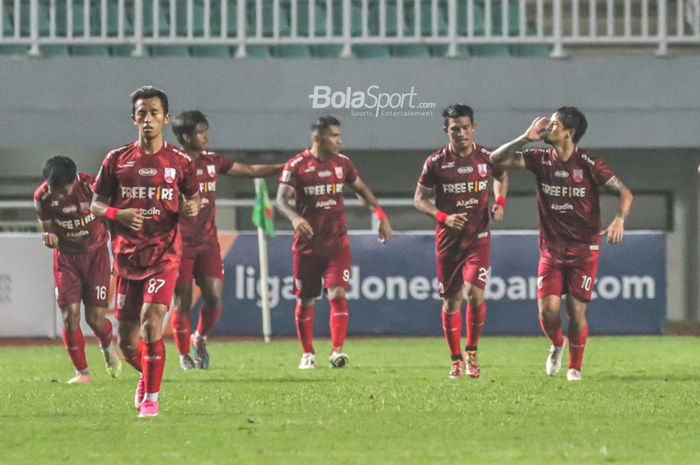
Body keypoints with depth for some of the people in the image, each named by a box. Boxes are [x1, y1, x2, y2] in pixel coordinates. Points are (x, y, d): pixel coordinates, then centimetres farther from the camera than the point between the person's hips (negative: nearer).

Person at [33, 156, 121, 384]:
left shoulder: (91, 187, -23)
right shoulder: (42, 197, -16)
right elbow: (48, 229, -3)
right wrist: (49, 237, -28)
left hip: (95, 254, -1)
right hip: (66, 256, 1)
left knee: (96, 318, -5)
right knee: (70, 315, -10)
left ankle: (107, 348, 30)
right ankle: (82, 371, 6)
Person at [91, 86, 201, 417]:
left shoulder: (180, 162, 3)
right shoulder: (117, 160, 4)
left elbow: (193, 196, 16)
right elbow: (96, 204, 8)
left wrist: (192, 207, -8)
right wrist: (118, 214, -13)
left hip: (164, 255, -2)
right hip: (127, 257, 2)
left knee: (151, 323, -20)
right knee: (126, 341, 5)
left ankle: (151, 398, -10)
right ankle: (146, 375, 38)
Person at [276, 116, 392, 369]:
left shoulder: (342, 163, 5)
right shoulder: (297, 165, -7)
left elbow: (361, 189, 19)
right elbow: (281, 199, -15)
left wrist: (381, 215, 11)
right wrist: (294, 217, -35)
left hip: (337, 243, 2)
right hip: (307, 243, -2)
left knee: (337, 294, -15)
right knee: (305, 300, 6)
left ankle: (337, 351, -18)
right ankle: (307, 354, 21)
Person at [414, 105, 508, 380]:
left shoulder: (486, 158, 0)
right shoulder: (436, 163, -5)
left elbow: (502, 177, 22)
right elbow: (419, 199, 0)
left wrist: (500, 202, 4)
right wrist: (443, 217, -15)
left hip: (478, 238, 0)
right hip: (448, 240, 0)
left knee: (475, 293, -17)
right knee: (451, 301, 5)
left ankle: (472, 352, 3)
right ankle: (456, 360, 19)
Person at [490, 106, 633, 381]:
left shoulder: (588, 164, -10)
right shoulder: (541, 160, 0)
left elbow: (624, 193, -7)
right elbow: (496, 159, -1)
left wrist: (619, 219, -26)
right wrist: (526, 138, -11)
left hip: (584, 250, -2)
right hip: (551, 250, 2)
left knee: (576, 311, -5)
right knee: (548, 308, -10)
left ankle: (575, 367, 15)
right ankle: (557, 345, 22)